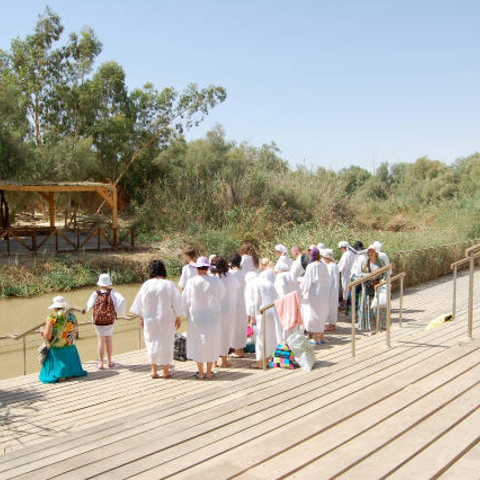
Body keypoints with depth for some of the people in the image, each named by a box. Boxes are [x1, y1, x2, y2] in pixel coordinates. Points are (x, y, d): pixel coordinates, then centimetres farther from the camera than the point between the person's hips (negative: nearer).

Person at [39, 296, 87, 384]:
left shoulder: (52, 317, -11)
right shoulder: (72, 316, 3)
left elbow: (47, 336, -14)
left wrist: (43, 332, 6)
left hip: (56, 350, -5)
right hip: (71, 349, 5)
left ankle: (61, 375, -19)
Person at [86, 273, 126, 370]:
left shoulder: (96, 293, -7)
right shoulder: (112, 292, -7)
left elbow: (89, 306, -7)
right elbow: (122, 301, -17)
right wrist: (117, 312, -6)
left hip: (97, 320, 0)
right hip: (109, 320, 0)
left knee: (101, 340, 7)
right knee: (109, 340, 13)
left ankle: (100, 363, 8)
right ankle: (109, 362, 22)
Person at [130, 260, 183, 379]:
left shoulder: (146, 285, -7)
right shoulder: (169, 285, -10)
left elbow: (140, 302, 1)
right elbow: (176, 302, -5)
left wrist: (141, 318, 13)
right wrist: (178, 318, 6)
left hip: (150, 319, 1)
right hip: (166, 319, -1)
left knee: (152, 342, 13)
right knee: (166, 342, 10)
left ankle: (153, 370, 14)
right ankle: (166, 371, 16)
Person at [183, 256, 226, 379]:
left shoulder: (191, 282, -13)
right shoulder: (215, 281, -10)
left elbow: (185, 300, -3)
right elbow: (222, 296, 5)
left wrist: (188, 313, 13)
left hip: (196, 317, -1)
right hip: (212, 317, 1)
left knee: (197, 343, 10)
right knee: (211, 343, 12)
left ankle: (200, 373, 15)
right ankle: (209, 372, 18)